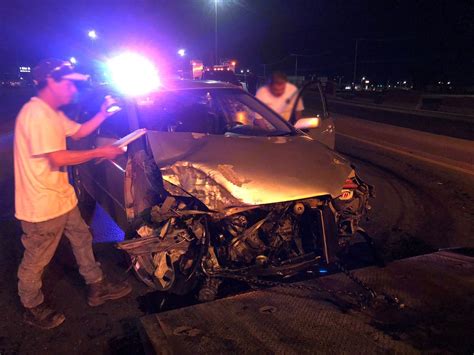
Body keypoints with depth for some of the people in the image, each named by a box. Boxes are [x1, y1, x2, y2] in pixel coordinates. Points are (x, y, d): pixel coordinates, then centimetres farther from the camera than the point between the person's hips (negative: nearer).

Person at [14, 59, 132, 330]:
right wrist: (101, 153, -18)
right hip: (41, 204, -10)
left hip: (61, 196, 10)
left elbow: (78, 132, 20)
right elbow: (58, 158, -27)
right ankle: (33, 308, 31)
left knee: (82, 238, 20)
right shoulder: (36, 114, -23)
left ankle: (97, 287, 37)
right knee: (36, 261, 9)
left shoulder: (52, 113, 9)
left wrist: (103, 114, 7)